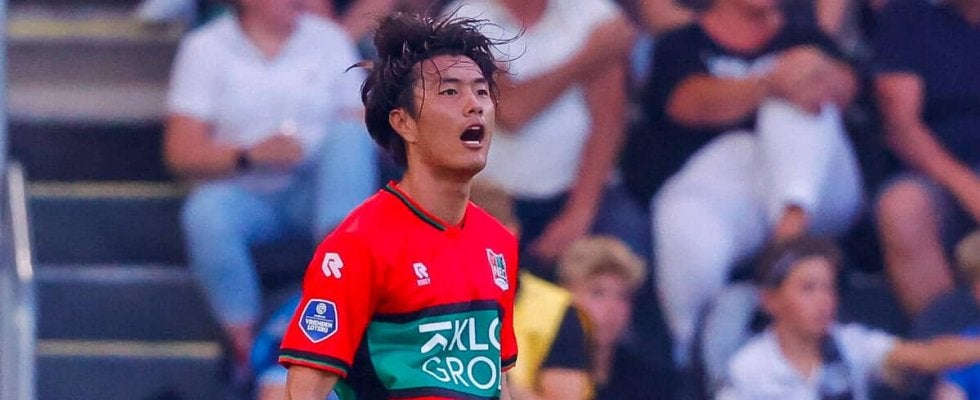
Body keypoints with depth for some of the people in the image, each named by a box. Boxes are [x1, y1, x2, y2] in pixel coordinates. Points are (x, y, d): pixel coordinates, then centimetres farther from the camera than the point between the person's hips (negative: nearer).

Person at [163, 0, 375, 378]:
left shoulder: (328, 40, 7)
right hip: (244, 195, -2)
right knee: (205, 215, -34)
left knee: (349, 134, -26)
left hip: (313, 191, 2)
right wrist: (250, 156, -23)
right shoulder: (206, 48, 0)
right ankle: (246, 346, -27)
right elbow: (181, 152, -6)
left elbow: (359, 127, 5)